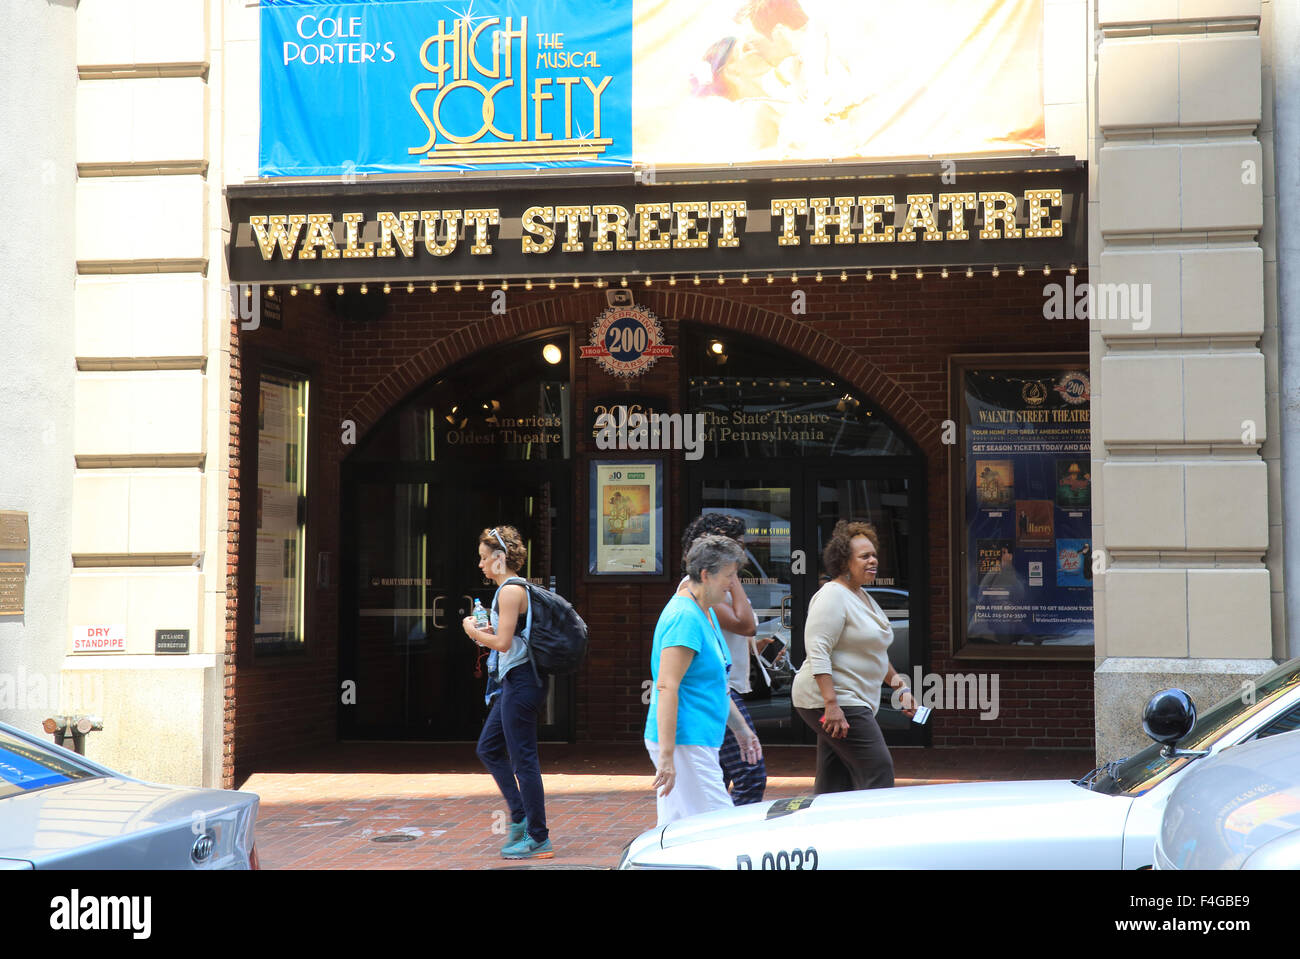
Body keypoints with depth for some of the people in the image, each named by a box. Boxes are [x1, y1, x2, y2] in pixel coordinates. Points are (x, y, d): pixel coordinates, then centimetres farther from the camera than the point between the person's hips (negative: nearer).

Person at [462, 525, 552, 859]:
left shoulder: (510, 591, -15)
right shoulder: (517, 588, 15)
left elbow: (503, 642, -20)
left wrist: (475, 632, -5)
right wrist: (485, 630, 9)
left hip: (520, 682, -11)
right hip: (513, 683, 11)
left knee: (523, 759, -4)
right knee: (488, 748, 18)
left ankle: (538, 839, 2)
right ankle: (520, 816, 22)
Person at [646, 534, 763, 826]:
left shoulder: (705, 614, 17)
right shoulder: (685, 618, -17)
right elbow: (667, 687, -23)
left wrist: (741, 728, 29)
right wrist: (667, 755, -27)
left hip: (696, 740, 11)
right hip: (685, 742, -11)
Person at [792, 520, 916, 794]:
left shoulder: (862, 596, 19)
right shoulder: (832, 596, -13)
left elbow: (875, 652, 29)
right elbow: (817, 652, -21)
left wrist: (899, 685, 21)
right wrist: (831, 704, -27)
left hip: (851, 702, 10)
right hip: (831, 700, -10)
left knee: (833, 782, 8)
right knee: (878, 771, -13)